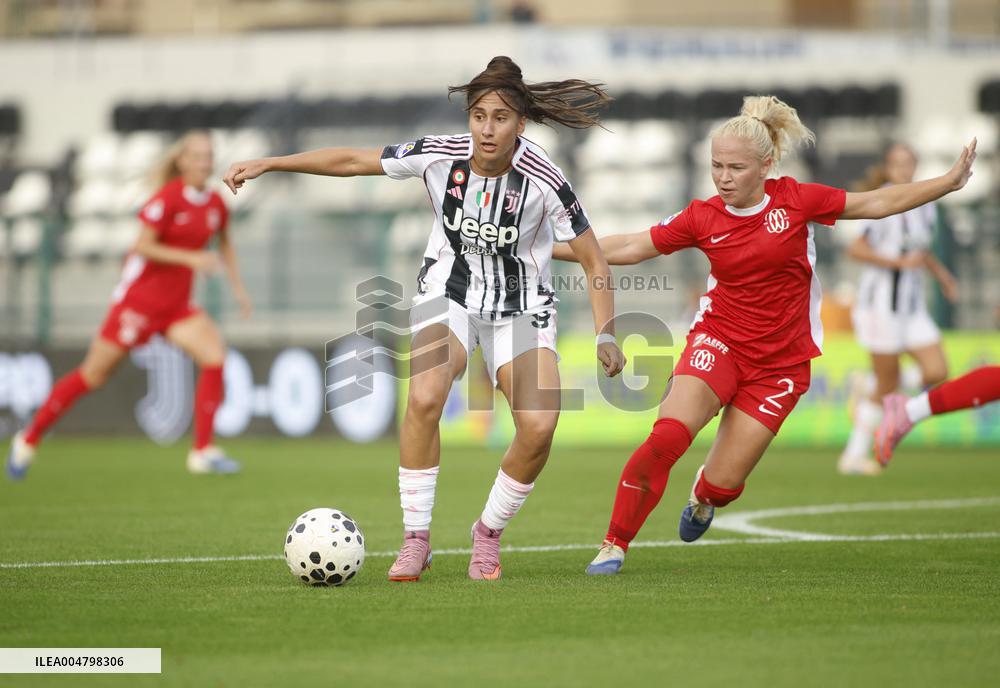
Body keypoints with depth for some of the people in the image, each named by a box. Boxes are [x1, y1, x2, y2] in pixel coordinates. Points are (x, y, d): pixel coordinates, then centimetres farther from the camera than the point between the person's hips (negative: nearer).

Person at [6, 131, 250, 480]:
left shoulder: (215, 204, 3)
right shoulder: (168, 197, -17)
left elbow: (225, 245, 23)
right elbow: (143, 246, -20)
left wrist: (238, 287, 16)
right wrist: (191, 258, -27)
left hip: (176, 305, 6)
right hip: (139, 297, -6)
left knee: (215, 354, -17)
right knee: (94, 374, 2)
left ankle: (203, 452, -12)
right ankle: (29, 440, 19)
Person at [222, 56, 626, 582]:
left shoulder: (543, 180, -22)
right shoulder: (441, 155, -17)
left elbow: (594, 261, -14)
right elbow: (353, 161, -6)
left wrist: (605, 335, -22)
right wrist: (266, 164, -7)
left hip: (521, 307, -1)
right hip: (449, 293, 1)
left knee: (538, 426, -20)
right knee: (424, 397, -27)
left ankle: (488, 533, 6)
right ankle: (416, 539, -13)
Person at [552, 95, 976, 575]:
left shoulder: (795, 200, -5)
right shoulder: (702, 218, -3)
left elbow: (878, 203, 4)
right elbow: (628, 248, 3)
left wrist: (950, 181, 2)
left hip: (780, 361, 0)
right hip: (719, 343, 0)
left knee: (722, 485, -4)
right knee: (667, 436, -27)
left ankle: (704, 495, 36)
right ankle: (614, 544, -15)